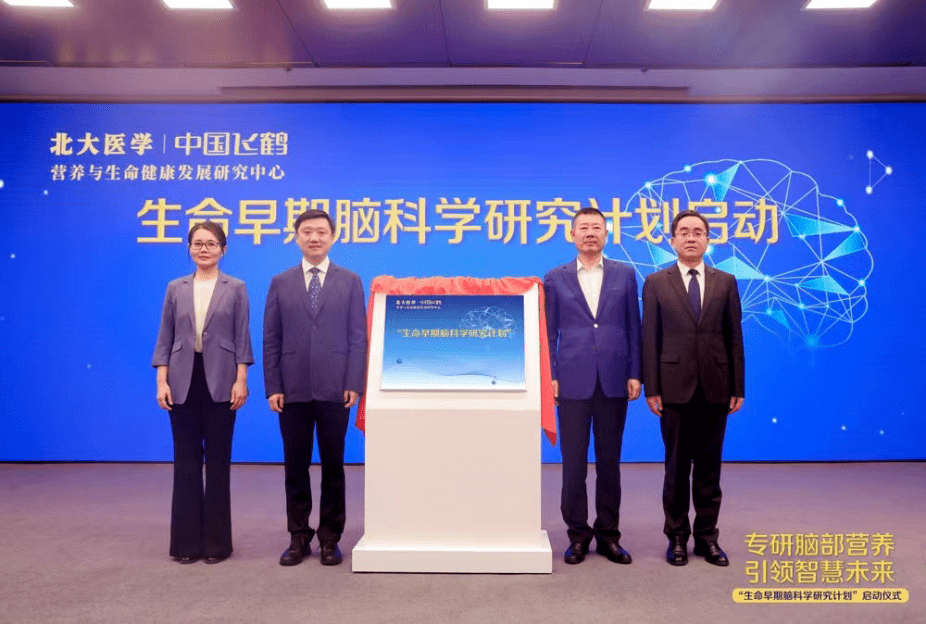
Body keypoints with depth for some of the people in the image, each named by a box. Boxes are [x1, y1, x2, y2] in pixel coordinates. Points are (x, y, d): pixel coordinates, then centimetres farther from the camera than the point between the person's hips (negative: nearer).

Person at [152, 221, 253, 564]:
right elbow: (165, 337, 7)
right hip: (184, 381, 2)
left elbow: (242, 337, -1)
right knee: (186, 460, 6)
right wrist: (162, 380, -2)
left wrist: (241, 380, -8)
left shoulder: (235, 288, 2)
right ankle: (186, 541, 17)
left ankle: (217, 541, 16)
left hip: (220, 381, -2)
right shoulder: (176, 288, 8)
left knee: (218, 460, 5)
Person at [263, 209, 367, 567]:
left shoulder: (350, 282, 4)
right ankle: (298, 537, 21)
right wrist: (272, 387, -2)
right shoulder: (280, 283, 7)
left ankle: (330, 538, 19)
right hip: (293, 390, 1)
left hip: (334, 390, -1)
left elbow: (358, 337, 0)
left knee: (333, 465, 7)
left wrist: (354, 385, -7)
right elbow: (271, 340, 5)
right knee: (296, 466, 8)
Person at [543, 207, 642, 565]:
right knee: (574, 461, 3)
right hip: (573, 381, -1)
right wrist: (550, 376, -2)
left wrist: (634, 374, 1)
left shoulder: (624, 274, 8)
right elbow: (550, 332, 5)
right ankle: (577, 534, 17)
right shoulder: (555, 278, 6)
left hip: (613, 381, 1)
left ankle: (608, 534, 21)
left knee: (609, 460, 8)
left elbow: (633, 327, 7)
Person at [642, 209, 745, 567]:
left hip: (714, 388, 2)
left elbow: (734, 337, 6)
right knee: (677, 466, 6)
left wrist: (738, 388, 2)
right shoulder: (656, 283, 3)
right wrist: (651, 389, -5)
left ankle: (707, 537, 21)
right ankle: (677, 537, 19)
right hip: (675, 388, -1)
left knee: (709, 465, 9)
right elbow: (650, 339, 0)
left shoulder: (725, 282, 8)